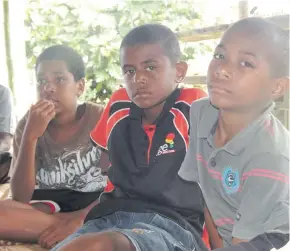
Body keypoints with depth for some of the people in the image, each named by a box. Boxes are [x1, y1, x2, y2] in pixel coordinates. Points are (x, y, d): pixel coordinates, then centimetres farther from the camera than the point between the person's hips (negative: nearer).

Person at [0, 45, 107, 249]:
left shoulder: (100, 118, -8)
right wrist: (30, 136, -23)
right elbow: (20, 198, -12)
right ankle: (89, 230, -19)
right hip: (47, 207, 3)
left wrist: (78, 219, -27)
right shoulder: (28, 125, -3)